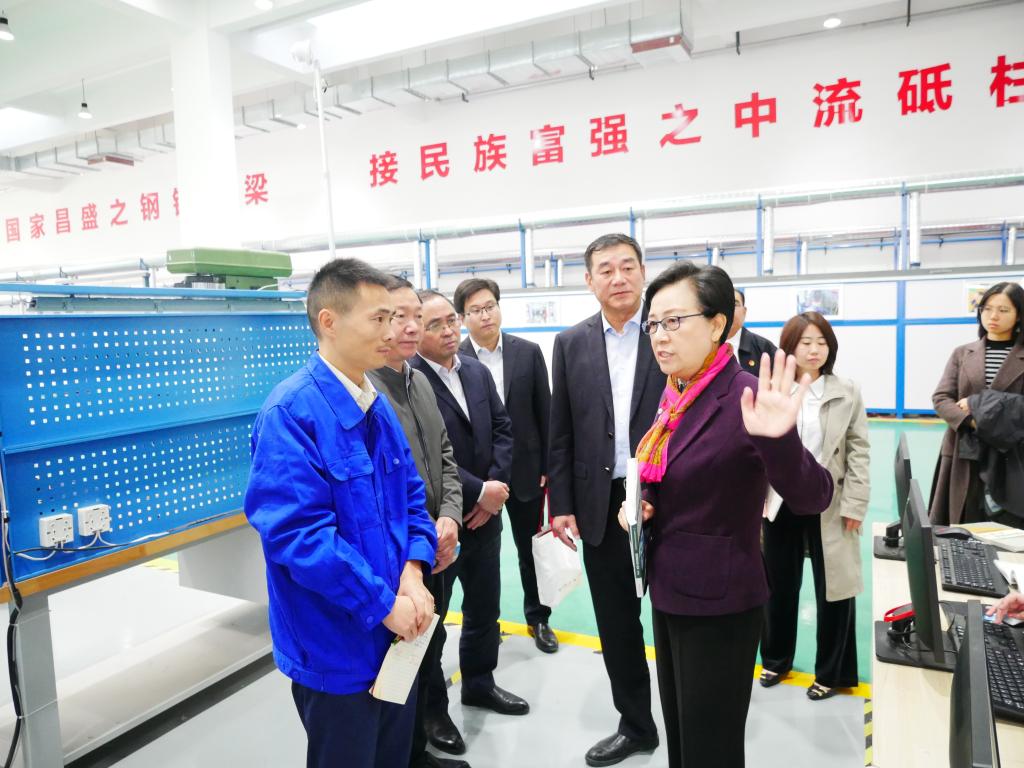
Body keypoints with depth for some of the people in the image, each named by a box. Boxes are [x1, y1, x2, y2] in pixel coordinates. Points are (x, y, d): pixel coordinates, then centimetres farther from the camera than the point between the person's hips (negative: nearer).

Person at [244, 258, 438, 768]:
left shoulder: (377, 406, 3)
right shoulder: (291, 413, -22)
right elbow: (297, 532, -27)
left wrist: (412, 573, -8)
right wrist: (383, 602, -20)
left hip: (395, 632, 7)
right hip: (337, 646, -7)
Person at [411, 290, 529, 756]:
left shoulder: (478, 371, 5)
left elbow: (503, 430, 7)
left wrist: (496, 486, -7)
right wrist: (479, 491, -18)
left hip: (484, 513, 7)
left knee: (485, 607, 21)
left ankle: (478, 683, 43)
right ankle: (432, 708, 31)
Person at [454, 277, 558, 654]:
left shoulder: (528, 352, -2)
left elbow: (545, 413, 1)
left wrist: (547, 467, 0)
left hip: (525, 469, 2)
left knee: (531, 549, 16)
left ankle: (538, 618, 36)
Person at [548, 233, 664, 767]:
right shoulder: (570, 344, 4)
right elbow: (560, 434, 4)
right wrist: (561, 504, 0)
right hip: (600, 505, 3)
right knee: (616, 622, 15)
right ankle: (635, 725, 36)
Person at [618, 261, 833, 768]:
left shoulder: (744, 397, -20)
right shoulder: (676, 396, 4)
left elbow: (812, 498, -26)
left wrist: (776, 438, -44)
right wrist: (638, 503, -2)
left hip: (718, 603, -7)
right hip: (670, 592, 8)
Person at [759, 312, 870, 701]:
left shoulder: (847, 393, -2)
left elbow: (859, 451, -3)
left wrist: (854, 505, -8)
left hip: (829, 504, -1)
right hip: (780, 501, 1)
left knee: (833, 588, 8)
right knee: (779, 585, 15)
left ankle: (831, 672, 27)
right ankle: (776, 659, 36)